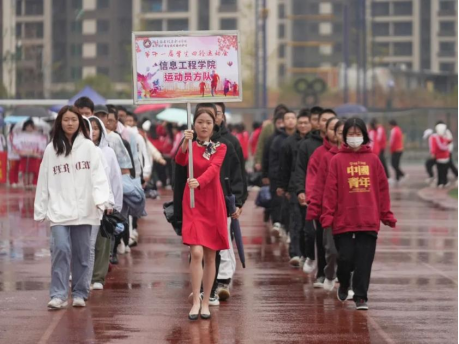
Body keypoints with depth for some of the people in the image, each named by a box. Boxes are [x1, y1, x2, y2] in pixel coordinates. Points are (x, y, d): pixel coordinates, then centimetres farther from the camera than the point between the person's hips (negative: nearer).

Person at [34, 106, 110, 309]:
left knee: (82, 253, 6)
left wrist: (101, 199, -19)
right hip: (59, 210, 0)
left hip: (84, 209, 0)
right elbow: (44, 181, 7)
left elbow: (98, 175, -5)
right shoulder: (51, 149, 6)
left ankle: (79, 293, 17)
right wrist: (40, 210, 5)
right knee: (61, 249, -13)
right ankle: (58, 295, -11)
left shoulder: (88, 146, 2)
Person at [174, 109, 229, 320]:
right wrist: (185, 144, -37)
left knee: (210, 255, 5)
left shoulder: (220, 148, 4)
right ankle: (195, 301, -11)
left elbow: (214, 168, -17)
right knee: (196, 253, -14)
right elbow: (180, 162, -18)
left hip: (213, 204, 1)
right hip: (193, 203, -1)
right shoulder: (190, 146, 4)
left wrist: (199, 181, -36)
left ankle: (205, 302, 14)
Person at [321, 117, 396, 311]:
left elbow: (382, 188, 8)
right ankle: (344, 285, 32)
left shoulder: (373, 160, 6)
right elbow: (330, 191, -3)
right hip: (343, 221, -1)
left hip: (369, 221, 1)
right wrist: (327, 219, -7)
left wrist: (387, 215, 6)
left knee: (364, 261, 0)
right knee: (345, 258, 2)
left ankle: (361, 297, 10)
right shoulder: (337, 160, 0)